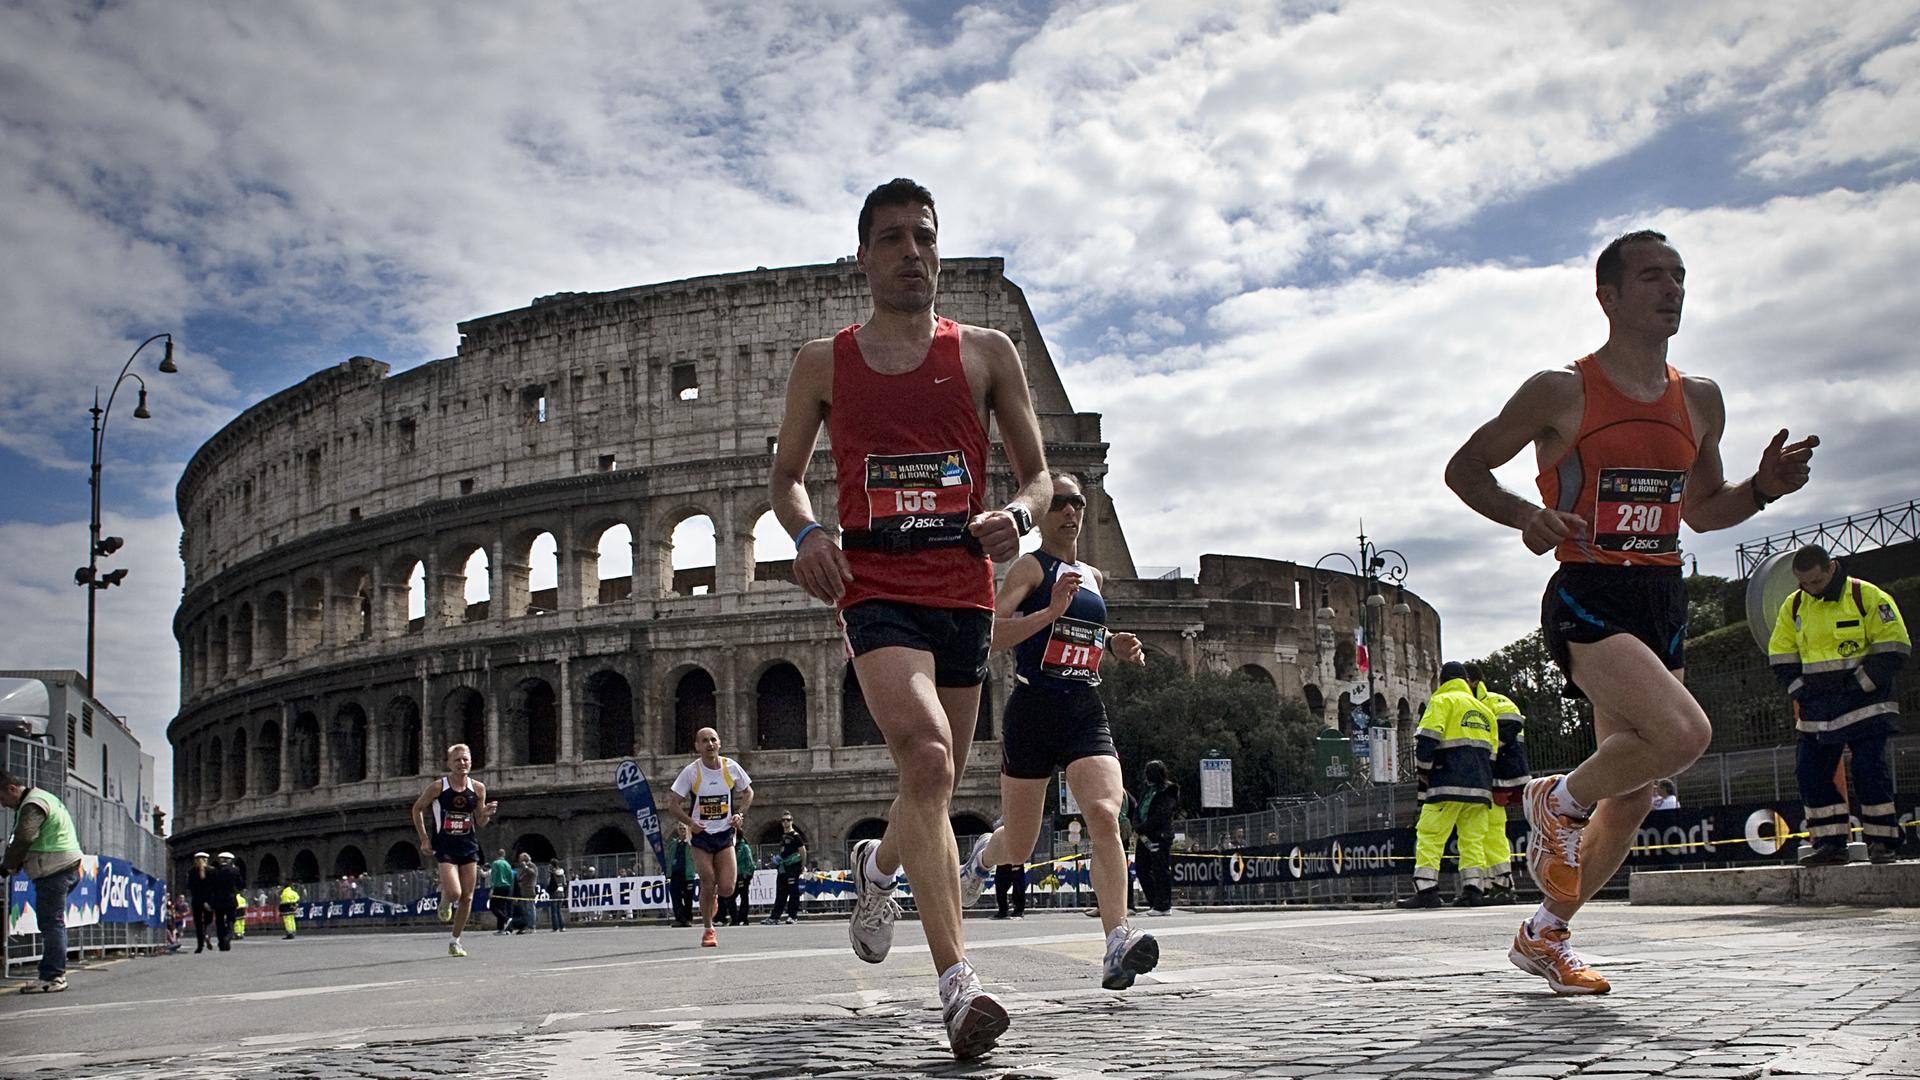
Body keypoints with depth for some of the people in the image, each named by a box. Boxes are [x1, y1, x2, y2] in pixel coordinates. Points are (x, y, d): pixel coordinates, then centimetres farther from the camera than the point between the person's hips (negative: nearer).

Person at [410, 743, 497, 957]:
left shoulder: (478, 788, 0)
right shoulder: (437, 787, -8)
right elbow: (417, 809, 5)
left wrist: (487, 813, -13)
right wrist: (424, 839, 0)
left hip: (469, 846, 3)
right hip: (444, 847, -3)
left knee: (467, 897, 3)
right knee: (454, 893, -19)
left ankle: (456, 941, 18)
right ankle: (444, 901, 19)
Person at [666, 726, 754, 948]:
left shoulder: (731, 767, -4)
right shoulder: (691, 771, -9)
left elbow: (748, 792, 13)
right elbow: (673, 803, -5)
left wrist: (740, 814, -4)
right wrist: (690, 822, -21)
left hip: (725, 834, 1)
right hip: (701, 835, -1)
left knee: (726, 889, -7)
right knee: (707, 884, -7)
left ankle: (713, 894, 31)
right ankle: (708, 930, 14)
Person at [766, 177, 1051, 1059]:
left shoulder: (987, 353, 10)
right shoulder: (824, 364, 9)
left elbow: (1037, 473, 12)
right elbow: (784, 477, 16)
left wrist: (1017, 513, -12)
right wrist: (806, 534, -6)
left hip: (964, 589, 3)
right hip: (875, 585, -3)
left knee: (937, 782, 12)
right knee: (927, 757, -25)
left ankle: (878, 868, 48)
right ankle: (958, 982, -28)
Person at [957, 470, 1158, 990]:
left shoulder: (1094, 577, 17)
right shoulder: (1029, 567, -2)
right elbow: (992, 633, -16)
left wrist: (1113, 647, 12)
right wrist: (1052, 610, -27)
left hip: (1086, 712, 4)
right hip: (1034, 709, -4)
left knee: (1105, 816, -21)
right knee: (1018, 846, 9)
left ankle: (1117, 944, -29)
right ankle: (984, 855, 47)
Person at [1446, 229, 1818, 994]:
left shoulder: (1700, 401, 12)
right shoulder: (1562, 393, -5)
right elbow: (1464, 469, 0)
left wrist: (1763, 488, 2)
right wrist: (1526, 515, -18)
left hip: (1663, 603, 7)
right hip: (1587, 599, -6)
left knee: (1630, 798, 7)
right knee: (1684, 732, -29)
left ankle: (1546, 935, 27)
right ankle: (1558, 802, 0)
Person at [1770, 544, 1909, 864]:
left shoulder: (1868, 597, -7)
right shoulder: (1793, 606, 8)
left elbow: (1894, 648, -9)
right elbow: (1780, 656, 14)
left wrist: (1860, 685, -13)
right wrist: (1800, 690, 0)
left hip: (1864, 704, -5)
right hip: (1817, 711, 5)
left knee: (1871, 772, -9)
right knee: (1811, 774, 1)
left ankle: (1884, 842, 2)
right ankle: (1830, 844, 8)